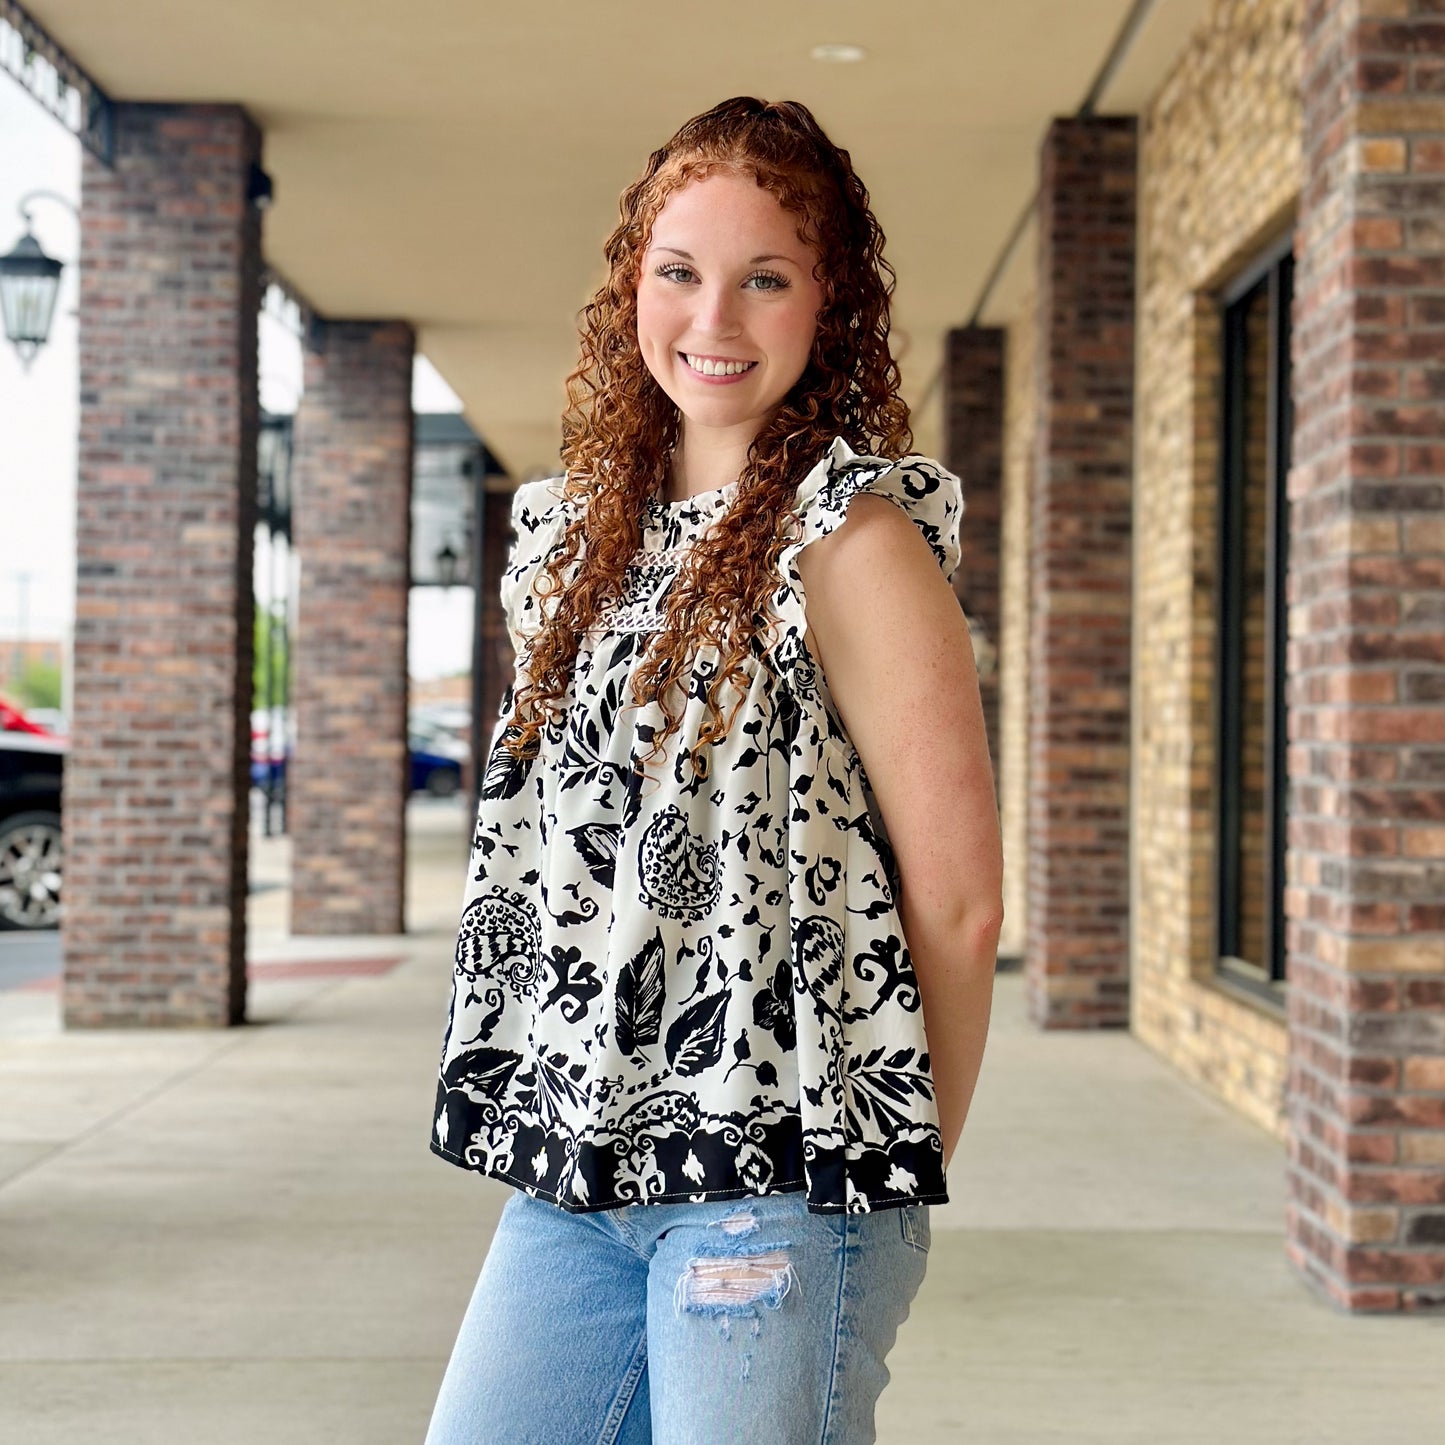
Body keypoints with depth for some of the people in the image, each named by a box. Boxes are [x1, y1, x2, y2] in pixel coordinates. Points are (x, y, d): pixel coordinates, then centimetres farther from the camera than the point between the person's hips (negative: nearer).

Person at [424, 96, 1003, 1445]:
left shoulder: (852, 538, -8)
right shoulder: (573, 529, 13)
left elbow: (957, 898, -10)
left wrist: (902, 1158, -2)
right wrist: (559, 1122, 13)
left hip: (778, 1188, -6)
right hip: (569, 1180, 6)